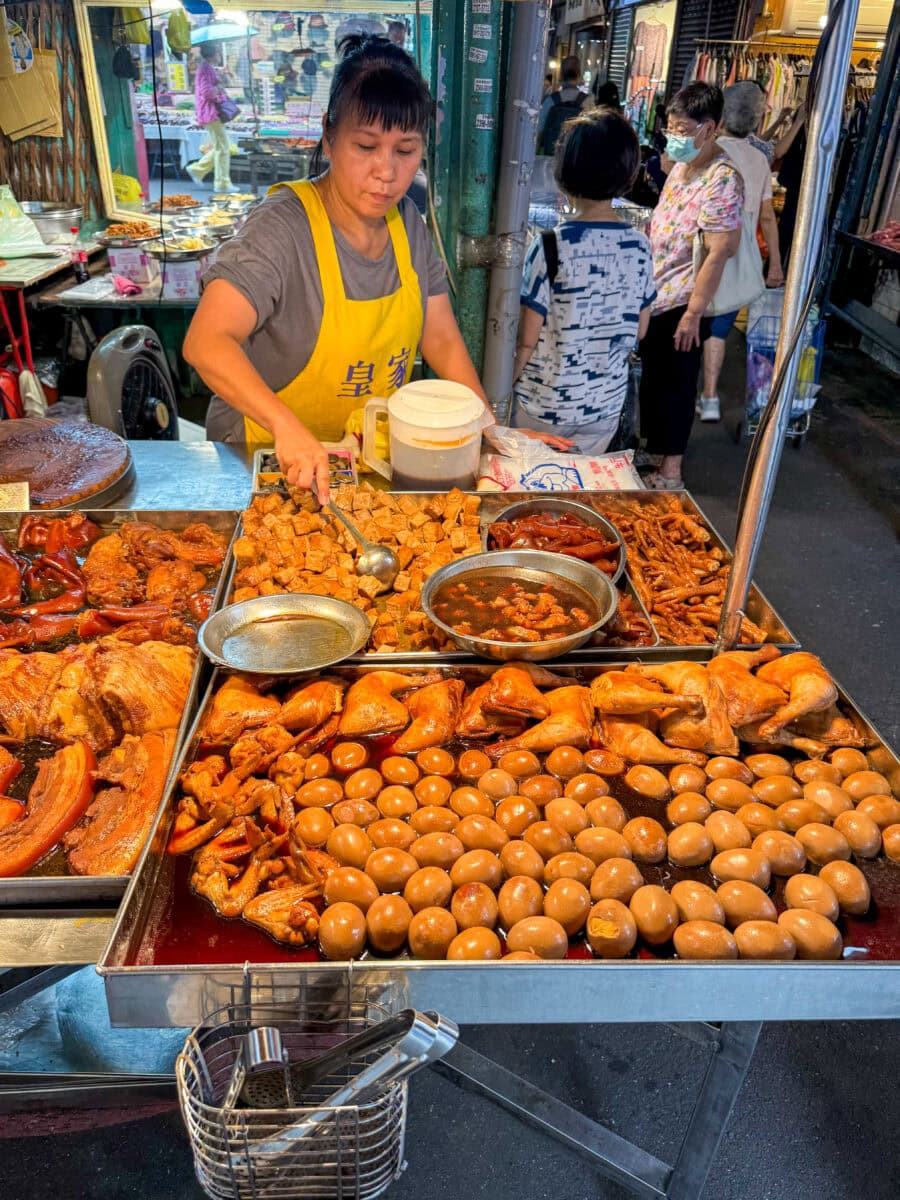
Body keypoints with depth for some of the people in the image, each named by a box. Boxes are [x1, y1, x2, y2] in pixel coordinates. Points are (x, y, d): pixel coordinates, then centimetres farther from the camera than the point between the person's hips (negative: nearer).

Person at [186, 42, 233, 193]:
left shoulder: (207, 68, 17)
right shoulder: (206, 69, -15)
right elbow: (207, 92, -24)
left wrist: (220, 78, 13)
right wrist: (220, 86, -12)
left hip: (213, 113, 10)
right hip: (211, 113, -10)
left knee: (220, 147, 16)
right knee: (223, 148, -7)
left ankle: (197, 169, 20)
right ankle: (222, 184, -3)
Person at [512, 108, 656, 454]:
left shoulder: (550, 247, -18)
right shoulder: (640, 247, -4)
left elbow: (526, 339, -15)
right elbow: (639, 330, 6)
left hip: (544, 405, -4)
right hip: (607, 404, 4)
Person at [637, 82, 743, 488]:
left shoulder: (721, 179, -18)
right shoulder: (681, 166, 9)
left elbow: (718, 253, -22)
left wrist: (694, 312, -23)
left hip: (682, 302, -9)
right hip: (655, 296, 9)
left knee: (675, 384, 1)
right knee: (652, 379, 17)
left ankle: (670, 470, 14)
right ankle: (653, 452, 33)